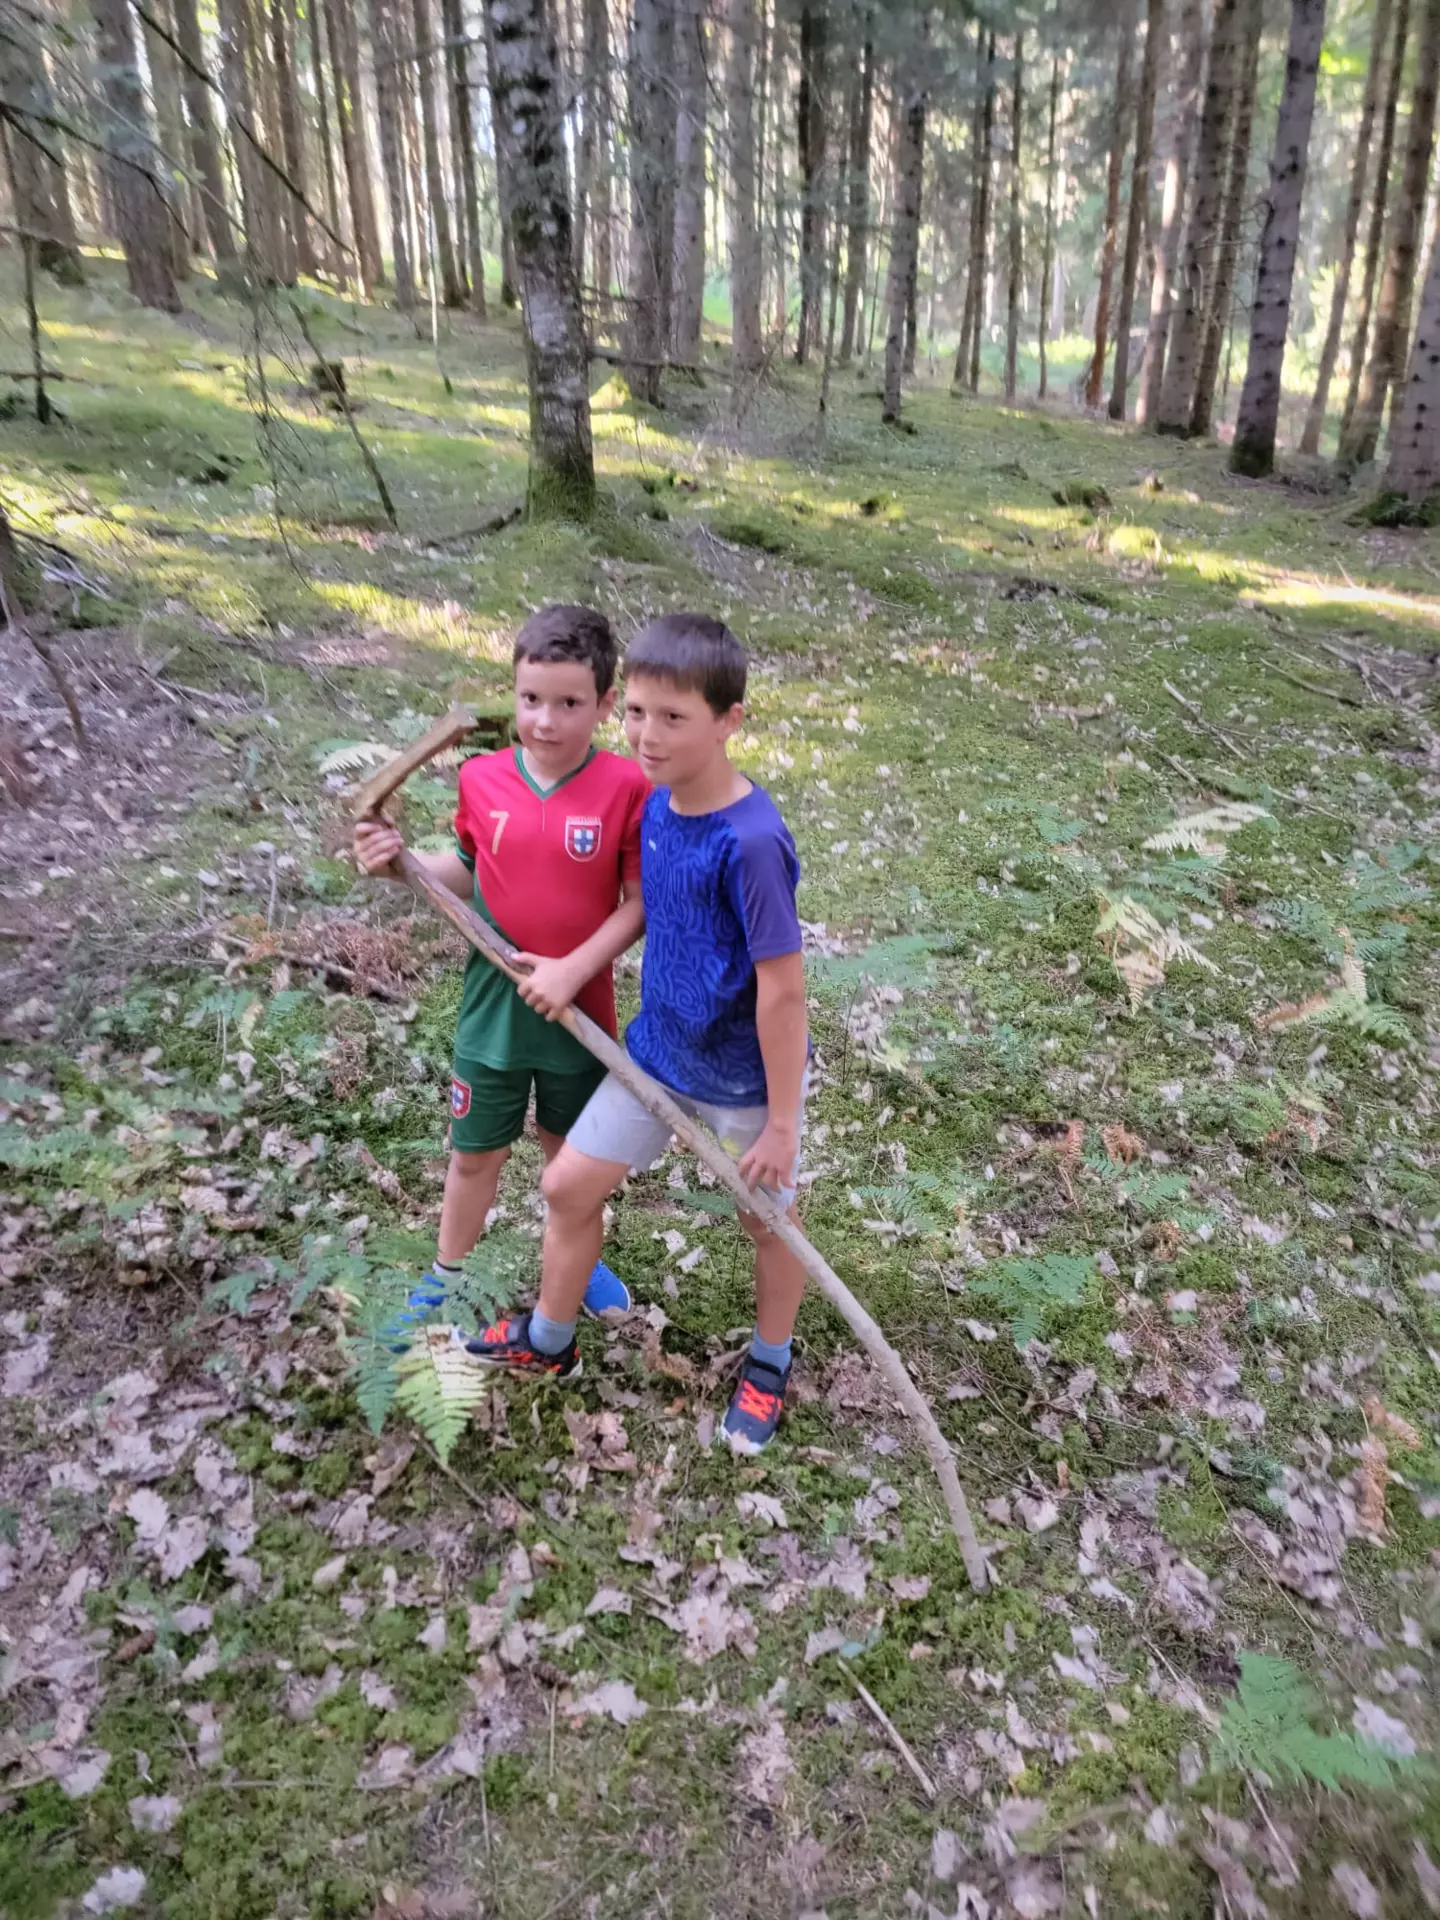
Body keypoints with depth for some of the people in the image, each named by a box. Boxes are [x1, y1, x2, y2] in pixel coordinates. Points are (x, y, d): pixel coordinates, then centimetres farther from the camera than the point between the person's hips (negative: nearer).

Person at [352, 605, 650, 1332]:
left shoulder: (627, 789, -17)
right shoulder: (482, 778, -8)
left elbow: (639, 902, -13)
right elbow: (470, 876, 5)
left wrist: (573, 970, -22)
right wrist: (403, 859, -13)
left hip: (578, 1008, -2)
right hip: (492, 1005, 2)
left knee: (570, 1148, 21)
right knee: (474, 1152, 17)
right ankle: (445, 1280, 40)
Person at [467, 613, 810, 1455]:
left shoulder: (751, 841, -29)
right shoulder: (657, 804, -7)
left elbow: (783, 988, -24)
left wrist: (781, 1122, -18)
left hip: (745, 1077, -6)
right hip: (659, 1048, 7)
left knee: (769, 1220, 17)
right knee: (570, 1183, 13)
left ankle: (771, 1366, 44)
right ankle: (549, 1340, 38)